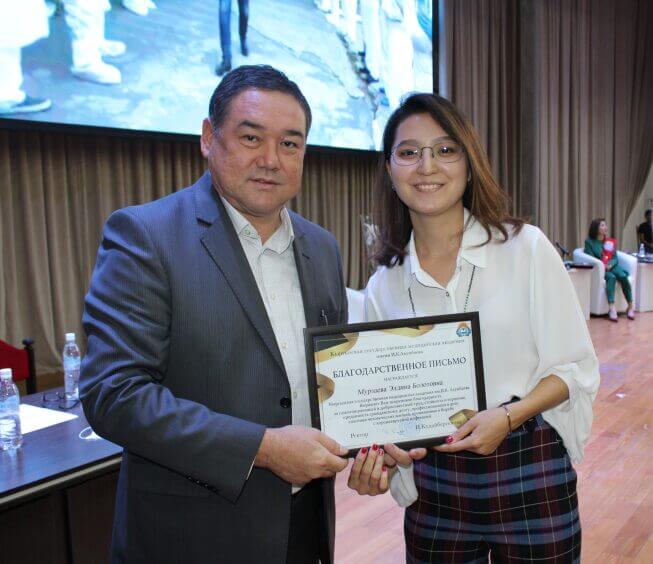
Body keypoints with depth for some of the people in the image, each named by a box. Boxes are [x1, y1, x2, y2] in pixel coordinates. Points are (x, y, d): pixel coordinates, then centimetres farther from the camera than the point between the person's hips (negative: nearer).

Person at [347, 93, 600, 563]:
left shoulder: (526, 248, -8)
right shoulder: (384, 285, -1)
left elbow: (577, 368, -5)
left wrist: (509, 416, -20)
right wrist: (378, 453, -13)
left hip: (530, 475, -2)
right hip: (433, 485, 2)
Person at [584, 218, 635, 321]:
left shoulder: (609, 241, 15)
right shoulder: (589, 242, 3)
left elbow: (615, 258, 9)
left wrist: (610, 264, -13)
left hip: (612, 266, 4)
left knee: (623, 276, -29)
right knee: (611, 277, -35)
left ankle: (630, 307, -27)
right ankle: (612, 308, -48)